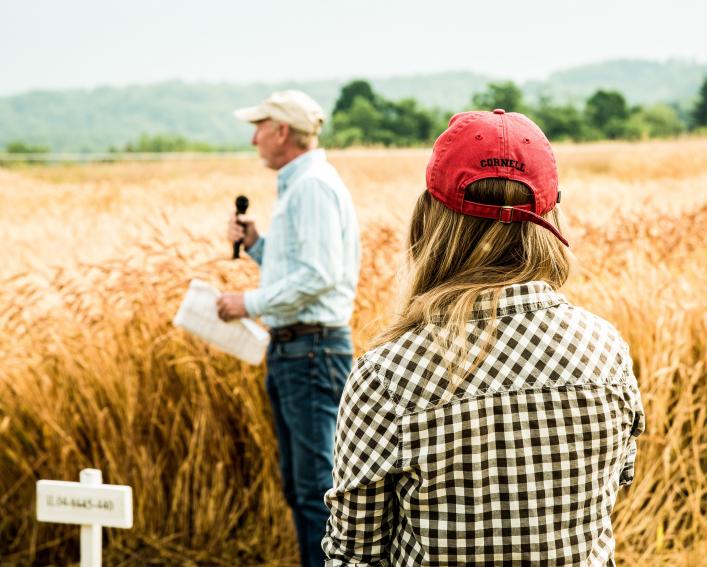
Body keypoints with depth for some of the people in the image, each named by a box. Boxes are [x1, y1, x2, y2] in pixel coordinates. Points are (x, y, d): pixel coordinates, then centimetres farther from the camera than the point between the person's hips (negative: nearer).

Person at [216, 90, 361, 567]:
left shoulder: (313, 186, -13)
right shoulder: (295, 186, 19)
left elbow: (319, 275, -22)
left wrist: (251, 303, -15)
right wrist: (255, 243, 10)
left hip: (313, 351, -11)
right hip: (290, 349, 11)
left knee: (318, 486, -9)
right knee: (298, 485, 15)